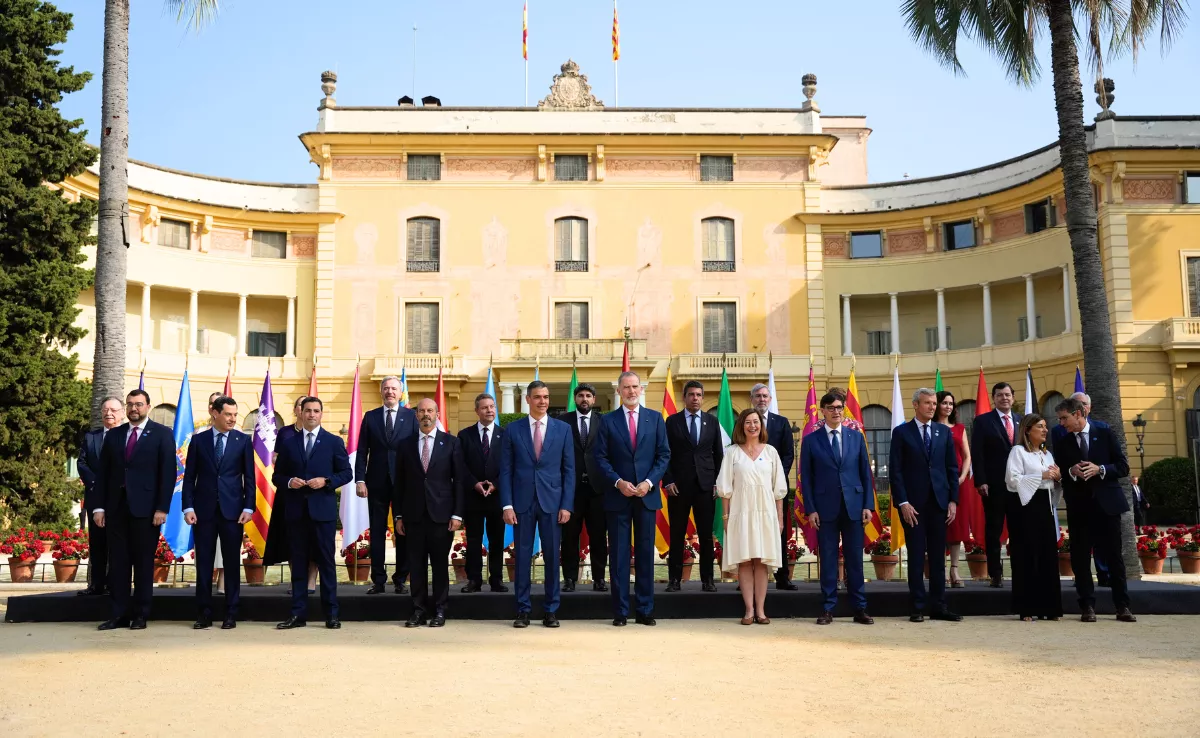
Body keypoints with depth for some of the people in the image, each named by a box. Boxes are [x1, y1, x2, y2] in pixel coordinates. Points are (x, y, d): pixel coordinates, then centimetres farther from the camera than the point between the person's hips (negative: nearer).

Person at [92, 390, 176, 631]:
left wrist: (162, 508, -12)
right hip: (116, 506, 4)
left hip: (145, 507, -4)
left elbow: (168, 473, -5)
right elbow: (103, 472, 11)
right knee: (117, 561, 4)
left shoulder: (162, 434, 1)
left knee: (143, 562, 2)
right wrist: (99, 506, 2)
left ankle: (140, 615, 10)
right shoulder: (113, 435, 12)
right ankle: (120, 614, 10)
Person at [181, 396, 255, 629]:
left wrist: (248, 507, -5)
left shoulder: (243, 440, 3)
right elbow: (189, 476, 5)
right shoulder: (198, 440, 5)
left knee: (232, 562, 4)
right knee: (204, 563, 4)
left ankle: (231, 614, 11)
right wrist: (188, 507, -4)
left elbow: (249, 477, 3)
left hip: (232, 509, -1)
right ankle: (205, 613, 12)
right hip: (204, 510, 1)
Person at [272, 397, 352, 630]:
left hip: (323, 510, -2)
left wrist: (326, 481, -13)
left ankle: (331, 614, 6)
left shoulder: (334, 442, 4)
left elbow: (346, 473, 3)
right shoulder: (288, 443, 10)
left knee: (326, 561, 1)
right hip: (296, 510, 2)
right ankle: (298, 614, 12)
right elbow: (277, 476, 11)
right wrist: (289, 482, -10)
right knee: (298, 562, 6)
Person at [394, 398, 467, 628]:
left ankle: (439, 611, 13)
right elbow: (399, 482, 9)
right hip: (413, 514, 2)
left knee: (440, 564, 4)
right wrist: (398, 515, 4)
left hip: (441, 514, -2)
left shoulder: (451, 443, 3)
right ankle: (419, 610, 13)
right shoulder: (406, 444, 8)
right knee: (416, 565, 4)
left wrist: (457, 514, -5)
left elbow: (459, 480, 1)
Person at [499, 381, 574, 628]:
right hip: (522, 502, 0)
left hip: (552, 502, 0)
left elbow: (569, 470, 4)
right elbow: (505, 470, 3)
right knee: (523, 556, 4)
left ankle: (550, 610, 15)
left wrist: (567, 505, -3)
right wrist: (507, 505, -5)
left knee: (552, 556, 4)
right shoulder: (513, 430, 4)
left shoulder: (563, 429, 5)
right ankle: (523, 610, 13)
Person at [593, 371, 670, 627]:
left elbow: (664, 455, 3)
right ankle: (620, 611, 9)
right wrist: (618, 482, -13)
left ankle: (645, 610, 13)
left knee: (646, 553, 6)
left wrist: (649, 482, -10)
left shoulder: (655, 418, 6)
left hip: (647, 495, 1)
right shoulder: (607, 421, 3)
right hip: (618, 495, -1)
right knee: (619, 554, 3)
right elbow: (600, 457, 0)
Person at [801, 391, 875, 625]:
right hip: (825, 508, -1)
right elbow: (806, 477, 2)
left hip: (854, 506, 2)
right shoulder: (811, 440, 3)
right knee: (828, 560, 3)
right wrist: (810, 509, -5)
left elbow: (866, 473, 8)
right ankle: (828, 609, 10)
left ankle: (859, 608, 13)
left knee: (855, 559, 5)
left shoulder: (856, 437, 9)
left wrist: (868, 505, 0)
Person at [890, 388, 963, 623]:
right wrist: (903, 502, -11)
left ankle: (939, 607, 12)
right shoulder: (901, 432, 0)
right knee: (916, 556, 2)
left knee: (938, 556, 6)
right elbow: (895, 470, -4)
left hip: (939, 501, 3)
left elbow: (952, 468, 10)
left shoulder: (944, 432, 10)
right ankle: (918, 608, 8)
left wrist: (953, 500, 2)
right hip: (913, 503, -3)